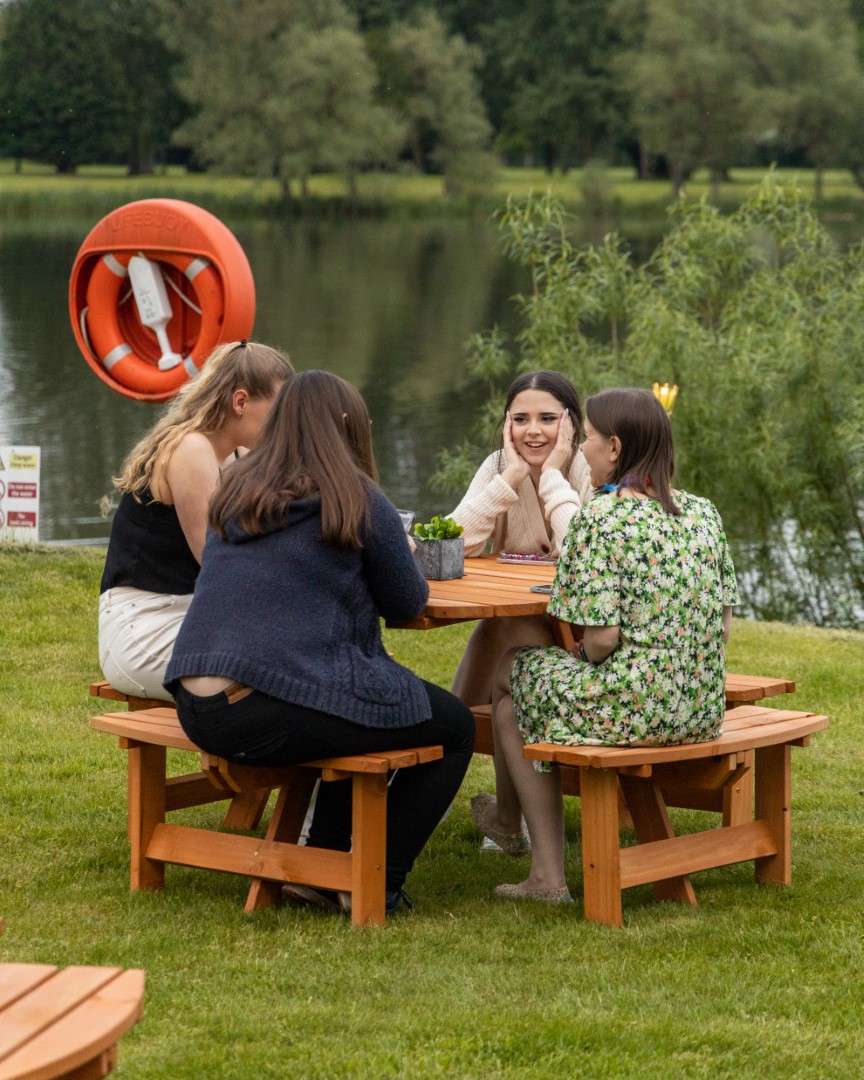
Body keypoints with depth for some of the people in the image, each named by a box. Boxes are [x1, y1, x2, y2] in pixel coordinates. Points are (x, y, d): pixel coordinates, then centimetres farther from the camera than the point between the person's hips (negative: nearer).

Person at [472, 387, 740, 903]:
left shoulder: (600, 518, -15)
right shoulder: (703, 512, 6)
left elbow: (602, 636, -19)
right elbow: (724, 625, 8)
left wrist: (586, 660, 3)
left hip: (629, 708, -7)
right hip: (702, 711, 7)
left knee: (512, 673, 21)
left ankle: (508, 818, 44)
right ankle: (547, 876, 30)